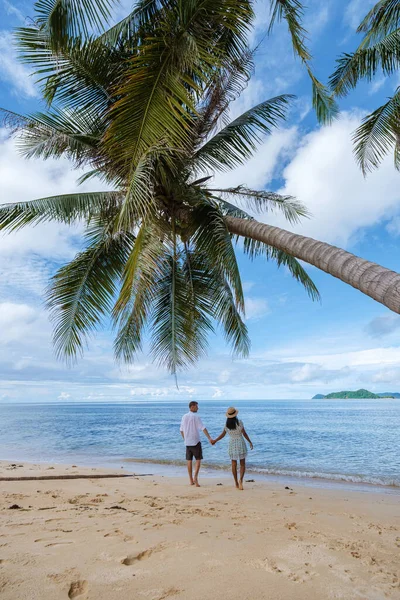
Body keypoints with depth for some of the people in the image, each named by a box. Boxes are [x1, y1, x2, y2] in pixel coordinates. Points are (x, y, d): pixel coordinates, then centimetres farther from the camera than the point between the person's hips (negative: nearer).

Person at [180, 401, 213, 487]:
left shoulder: (184, 417, 6)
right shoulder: (196, 417, -12)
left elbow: (181, 430, 12)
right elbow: (203, 428, -19)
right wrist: (209, 438, -22)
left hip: (187, 442, 5)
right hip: (196, 442, -5)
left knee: (189, 460, 10)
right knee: (198, 460, 4)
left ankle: (191, 480, 15)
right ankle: (195, 477, -10)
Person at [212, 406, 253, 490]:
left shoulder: (226, 424, -4)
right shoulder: (239, 422, -13)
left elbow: (222, 435, 2)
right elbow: (244, 434, -9)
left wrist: (215, 441, 17)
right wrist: (250, 442, 4)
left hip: (232, 445, 2)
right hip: (240, 444, -2)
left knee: (234, 465, 12)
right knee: (242, 464, 8)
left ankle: (236, 483, 16)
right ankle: (241, 479, -14)